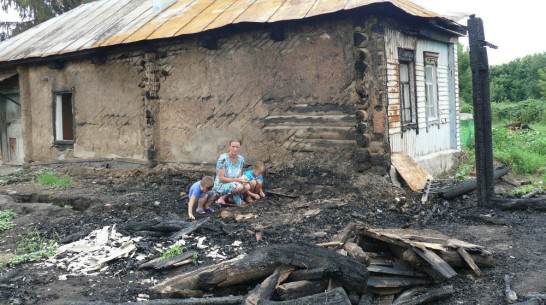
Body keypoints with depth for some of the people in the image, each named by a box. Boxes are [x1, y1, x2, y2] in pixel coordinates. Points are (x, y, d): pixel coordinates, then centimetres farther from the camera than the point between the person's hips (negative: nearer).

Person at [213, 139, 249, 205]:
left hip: (232, 184, 6)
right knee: (239, 186, -32)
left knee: (247, 186, -21)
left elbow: (239, 176, 10)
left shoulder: (241, 159, 1)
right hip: (220, 186, -6)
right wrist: (236, 180, -24)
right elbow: (221, 178, -19)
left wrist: (242, 179, -13)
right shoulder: (223, 158, -18)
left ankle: (231, 197, 0)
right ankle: (222, 198, -11)